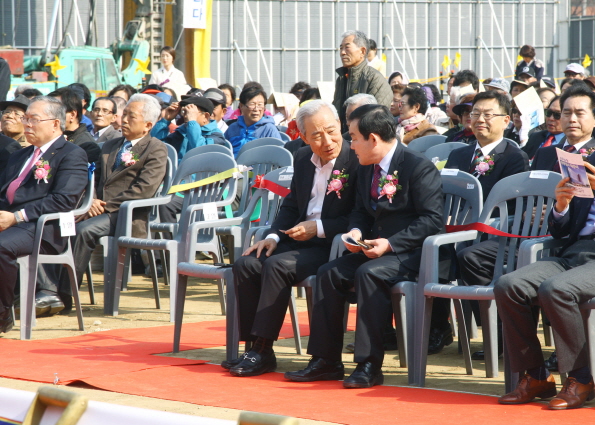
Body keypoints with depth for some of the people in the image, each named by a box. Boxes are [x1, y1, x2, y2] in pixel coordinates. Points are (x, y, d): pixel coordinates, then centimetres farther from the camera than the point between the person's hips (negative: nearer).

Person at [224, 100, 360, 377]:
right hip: (301, 239, 8)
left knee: (277, 266, -28)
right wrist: (274, 236, 2)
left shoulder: (357, 161, -12)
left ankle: (263, 351, -24)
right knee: (246, 265, -11)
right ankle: (253, 346, -11)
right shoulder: (303, 159, 11)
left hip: (334, 246, -8)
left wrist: (319, 227, -19)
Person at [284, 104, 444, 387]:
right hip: (373, 248, 8)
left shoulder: (419, 167, -11)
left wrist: (391, 243, -23)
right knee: (329, 273, -13)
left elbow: (431, 220, -16)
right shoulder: (366, 169, 15)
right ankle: (326, 360, -9)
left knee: (369, 273, -33)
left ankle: (369, 365, -30)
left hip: (410, 252, -8)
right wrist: (356, 231, 0)